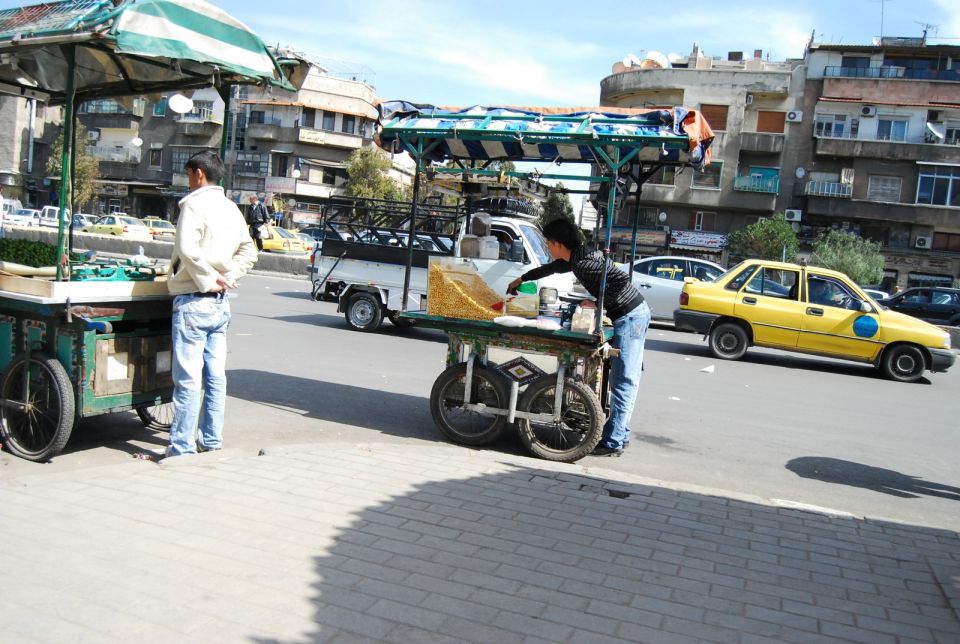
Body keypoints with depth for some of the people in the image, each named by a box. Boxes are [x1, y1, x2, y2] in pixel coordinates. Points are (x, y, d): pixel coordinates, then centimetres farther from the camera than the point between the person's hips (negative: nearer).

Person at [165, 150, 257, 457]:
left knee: (188, 379, -3)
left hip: (194, 302, -8)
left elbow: (188, 250, -25)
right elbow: (249, 251, 17)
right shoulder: (231, 208, 12)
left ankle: (182, 448, 2)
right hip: (221, 303, 8)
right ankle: (211, 441, 20)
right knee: (215, 376, 12)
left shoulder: (194, 204, -11)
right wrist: (227, 277, 6)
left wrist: (208, 280, -16)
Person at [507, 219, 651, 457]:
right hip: (630, 315, 10)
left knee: (623, 382, -9)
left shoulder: (584, 261, -18)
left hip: (631, 316, -10)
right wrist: (522, 278, 45)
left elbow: (622, 281, -23)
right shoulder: (575, 258, 13)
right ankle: (620, 434, 20)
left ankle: (613, 442, -7)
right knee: (622, 379, 13)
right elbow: (552, 268, 33)